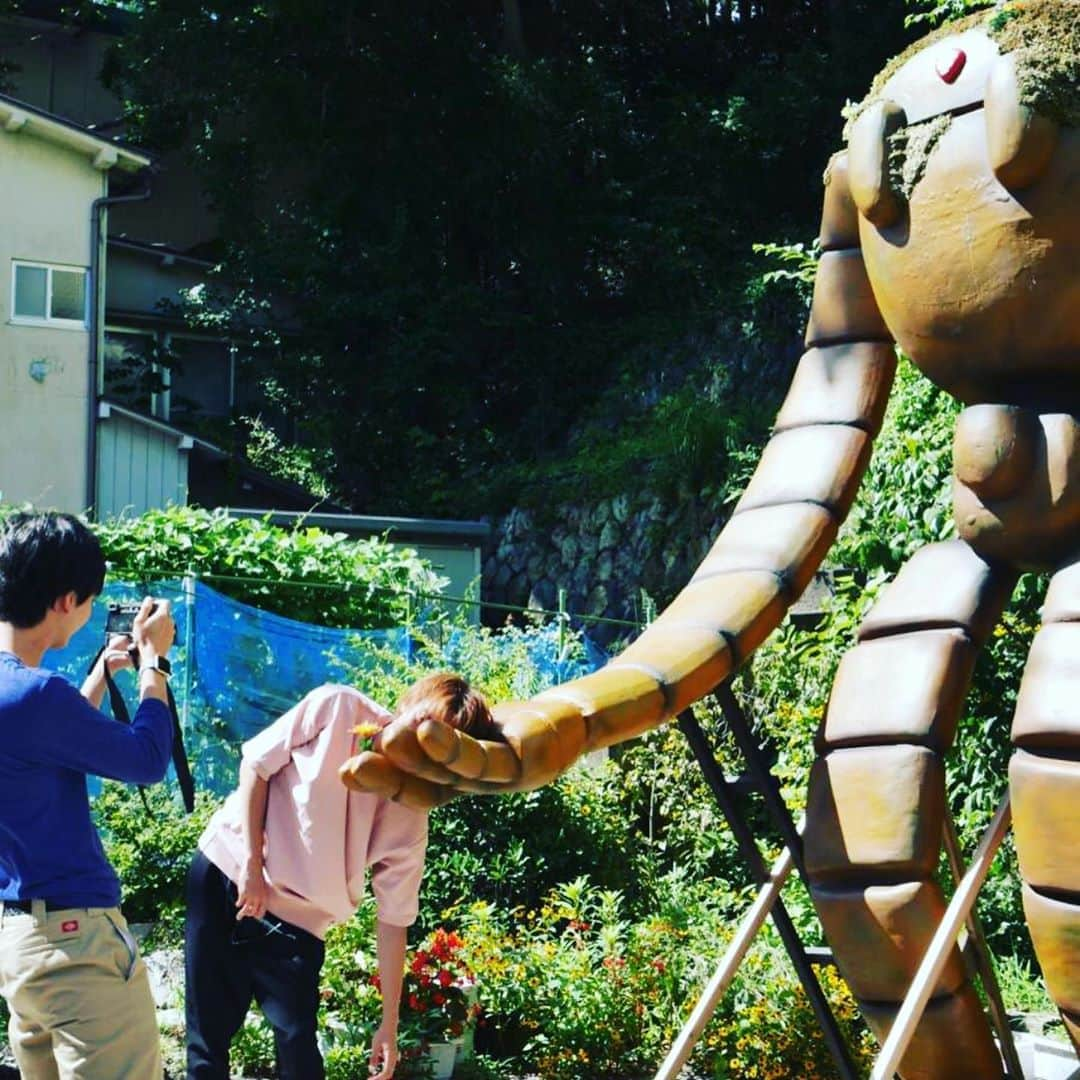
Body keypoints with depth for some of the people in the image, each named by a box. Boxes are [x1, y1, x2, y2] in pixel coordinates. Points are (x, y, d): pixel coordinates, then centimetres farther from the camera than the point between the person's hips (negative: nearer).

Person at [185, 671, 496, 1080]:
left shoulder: (410, 818, -12)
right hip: (225, 870, 0)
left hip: (295, 921, 1)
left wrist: (390, 1023, -5)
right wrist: (252, 863, -13)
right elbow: (255, 764, -8)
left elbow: (393, 920, -6)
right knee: (208, 1034, 3)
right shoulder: (337, 708, -16)